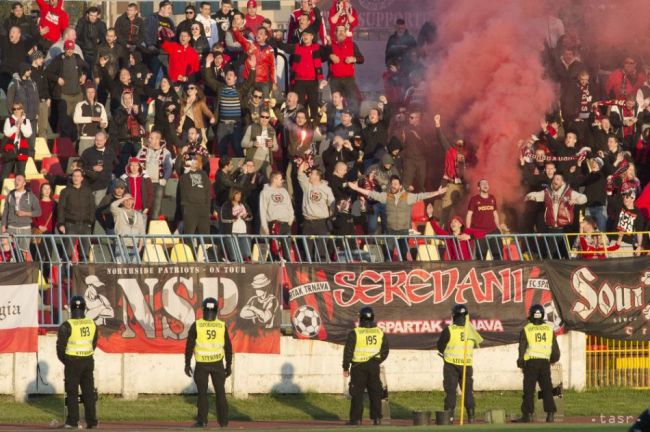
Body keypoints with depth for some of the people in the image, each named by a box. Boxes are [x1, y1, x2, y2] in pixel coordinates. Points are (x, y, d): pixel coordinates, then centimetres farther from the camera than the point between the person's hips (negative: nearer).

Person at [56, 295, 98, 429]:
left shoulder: (67, 326, -15)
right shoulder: (92, 324, -1)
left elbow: (60, 346, -9)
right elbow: (94, 344, 9)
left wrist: (64, 360, 9)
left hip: (72, 362, -4)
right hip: (88, 361, 4)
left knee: (72, 392, 5)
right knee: (88, 392, 9)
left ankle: (73, 421, 4)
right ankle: (91, 421, 8)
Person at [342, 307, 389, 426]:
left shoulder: (355, 333, -9)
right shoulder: (380, 333, 3)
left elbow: (348, 351, -7)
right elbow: (385, 352, 9)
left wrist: (346, 367, 1)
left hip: (358, 367, -3)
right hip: (374, 366, 3)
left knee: (357, 393, 1)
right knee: (375, 392, 8)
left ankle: (356, 418, -1)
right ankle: (376, 418, 7)